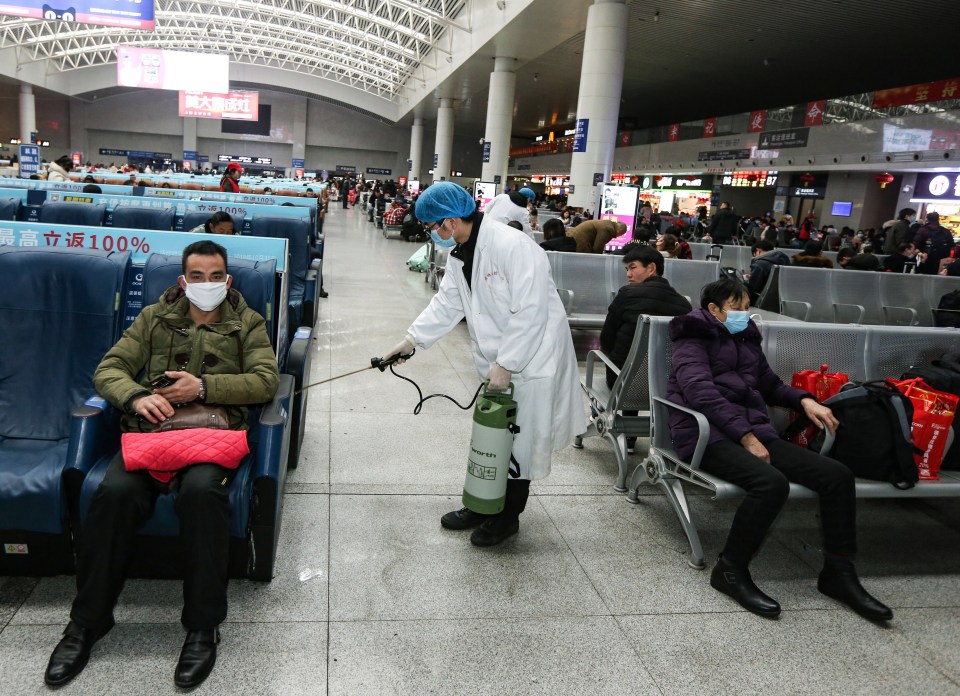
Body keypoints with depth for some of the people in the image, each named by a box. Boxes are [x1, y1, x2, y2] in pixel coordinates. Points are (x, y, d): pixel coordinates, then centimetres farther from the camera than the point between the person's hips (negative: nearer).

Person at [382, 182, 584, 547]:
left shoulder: (513, 247, -25)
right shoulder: (460, 254, 3)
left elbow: (530, 313, -27)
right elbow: (446, 303, 11)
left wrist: (506, 364, -24)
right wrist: (411, 340, 4)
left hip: (532, 360, -8)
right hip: (497, 361, 8)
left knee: (520, 442, 5)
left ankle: (507, 516, 22)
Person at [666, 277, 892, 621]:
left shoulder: (747, 337, 22)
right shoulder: (694, 338, 0)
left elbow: (769, 384, 32)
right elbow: (701, 392, -15)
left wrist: (803, 399, 10)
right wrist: (745, 436, -21)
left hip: (754, 430, 7)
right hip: (710, 435, -7)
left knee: (837, 475, -10)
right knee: (771, 482, -34)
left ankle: (838, 572, 2)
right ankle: (730, 571, -16)